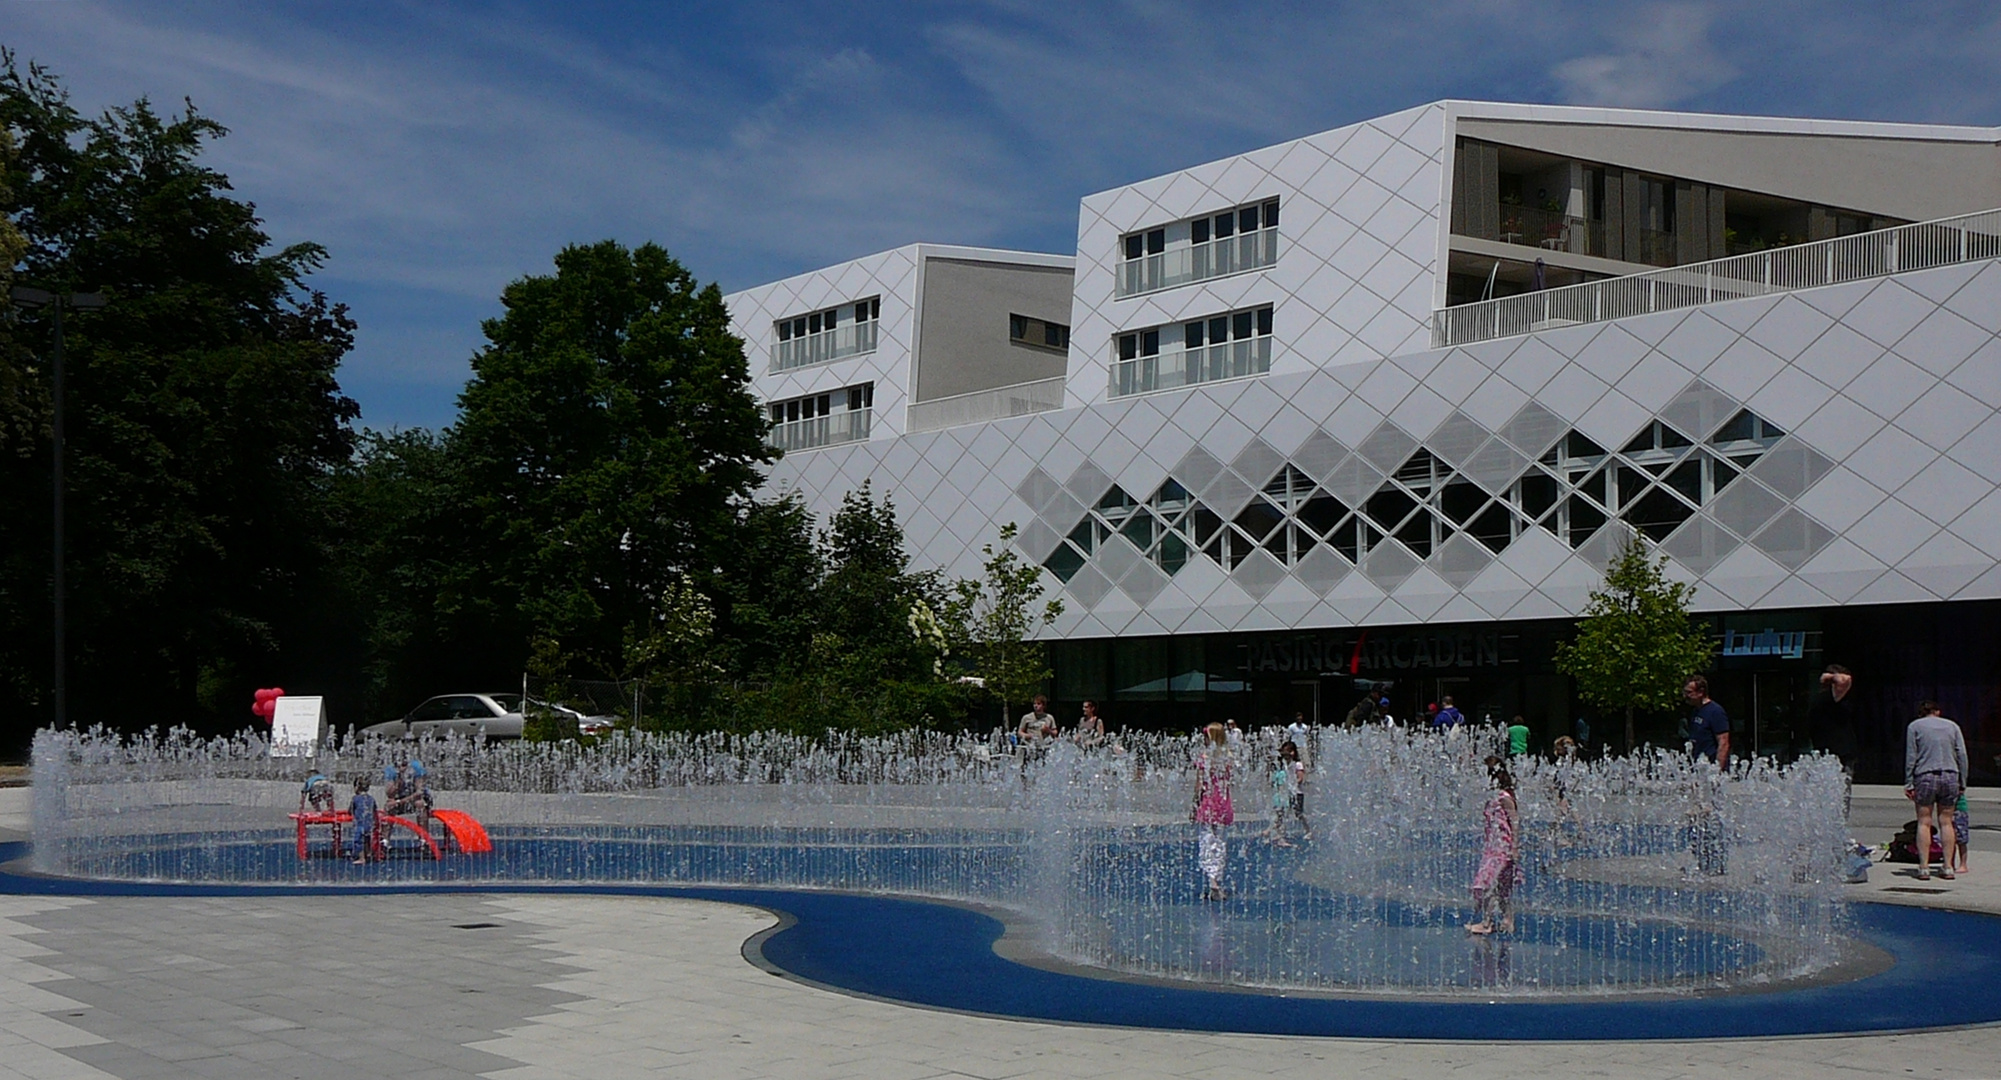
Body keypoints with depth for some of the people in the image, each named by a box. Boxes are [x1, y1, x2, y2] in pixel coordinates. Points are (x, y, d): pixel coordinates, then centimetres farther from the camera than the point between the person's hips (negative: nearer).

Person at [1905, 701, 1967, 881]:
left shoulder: (1914, 726, 6)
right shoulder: (1952, 726, 13)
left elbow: (1911, 757, 0)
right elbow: (1962, 756, 7)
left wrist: (1909, 783, 2)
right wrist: (1962, 782, 10)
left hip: (1925, 776, -2)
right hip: (1950, 775, 2)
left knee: (1924, 822, 0)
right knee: (1946, 822, 8)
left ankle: (1924, 867, -4)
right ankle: (1948, 866, 6)